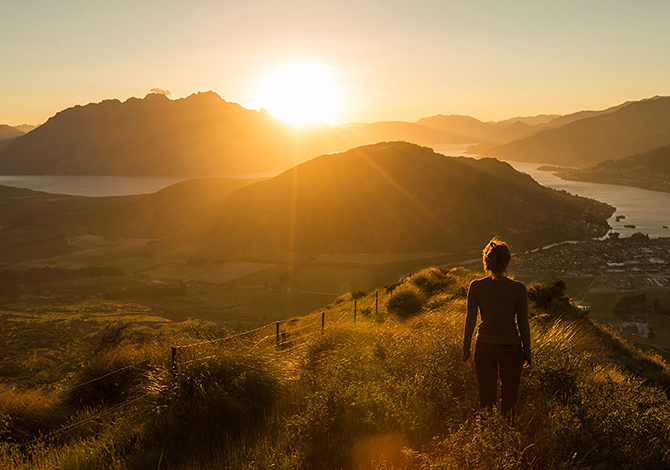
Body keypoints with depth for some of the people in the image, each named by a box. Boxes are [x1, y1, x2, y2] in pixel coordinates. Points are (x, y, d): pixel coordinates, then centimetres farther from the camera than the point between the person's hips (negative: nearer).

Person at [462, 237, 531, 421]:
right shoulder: (518, 289, -12)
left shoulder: (476, 287, -10)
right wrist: (527, 353, 5)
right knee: (509, 396, 17)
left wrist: (466, 350, 7)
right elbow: (523, 324, -6)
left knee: (486, 395, 15)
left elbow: (470, 320, -4)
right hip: (511, 347, -1)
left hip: (485, 347, 1)